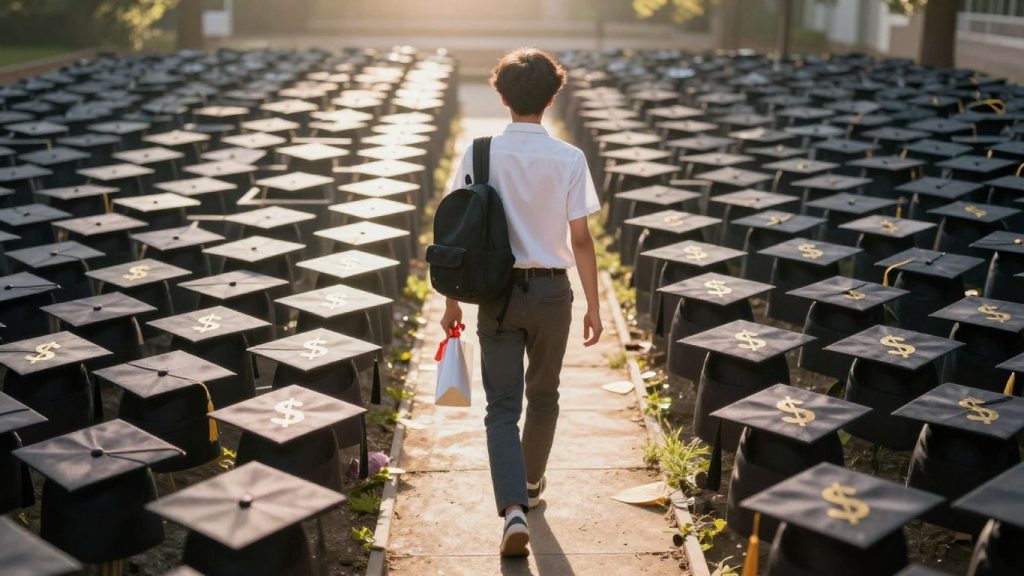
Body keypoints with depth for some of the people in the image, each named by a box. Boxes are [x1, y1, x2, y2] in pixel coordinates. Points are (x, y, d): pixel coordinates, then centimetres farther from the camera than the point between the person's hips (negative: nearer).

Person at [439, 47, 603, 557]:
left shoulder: (478, 154, -6)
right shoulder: (569, 159, -8)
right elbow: (580, 240, -8)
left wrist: (453, 300, 6)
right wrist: (593, 305, 0)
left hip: (498, 291, 0)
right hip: (551, 290, 1)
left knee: (502, 405, 5)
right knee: (543, 395, 21)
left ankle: (513, 506, -10)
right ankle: (531, 482, 39)